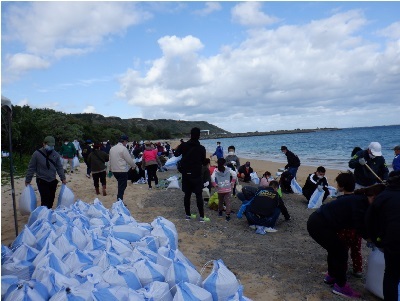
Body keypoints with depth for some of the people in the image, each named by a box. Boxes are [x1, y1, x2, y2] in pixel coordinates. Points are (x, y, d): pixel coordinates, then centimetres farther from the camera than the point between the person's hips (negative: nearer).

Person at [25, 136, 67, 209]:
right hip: (42, 181, -4)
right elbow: (31, 168, -3)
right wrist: (28, 180, -1)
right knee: (45, 200, -9)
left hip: (53, 181, 4)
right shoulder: (37, 154, -9)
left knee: (51, 199, 10)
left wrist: (63, 178, 0)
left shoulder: (55, 154, 1)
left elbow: (59, 167, 6)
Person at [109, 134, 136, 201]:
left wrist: (110, 168, 26)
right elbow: (129, 160, -10)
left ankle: (119, 200, 24)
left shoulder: (112, 148, 10)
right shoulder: (123, 148, -13)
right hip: (122, 170, -8)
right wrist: (134, 165, 6)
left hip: (114, 170, 8)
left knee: (120, 185, 21)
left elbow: (110, 160, 17)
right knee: (122, 186, -2)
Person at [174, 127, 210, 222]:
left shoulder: (183, 145, -3)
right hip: (196, 174, -3)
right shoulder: (201, 148, -8)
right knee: (199, 195, 0)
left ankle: (188, 214, 19)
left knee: (187, 194, 11)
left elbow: (176, 154, 10)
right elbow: (203, 161, 3)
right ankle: (202, 216, 0)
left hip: (186, 174, 3)